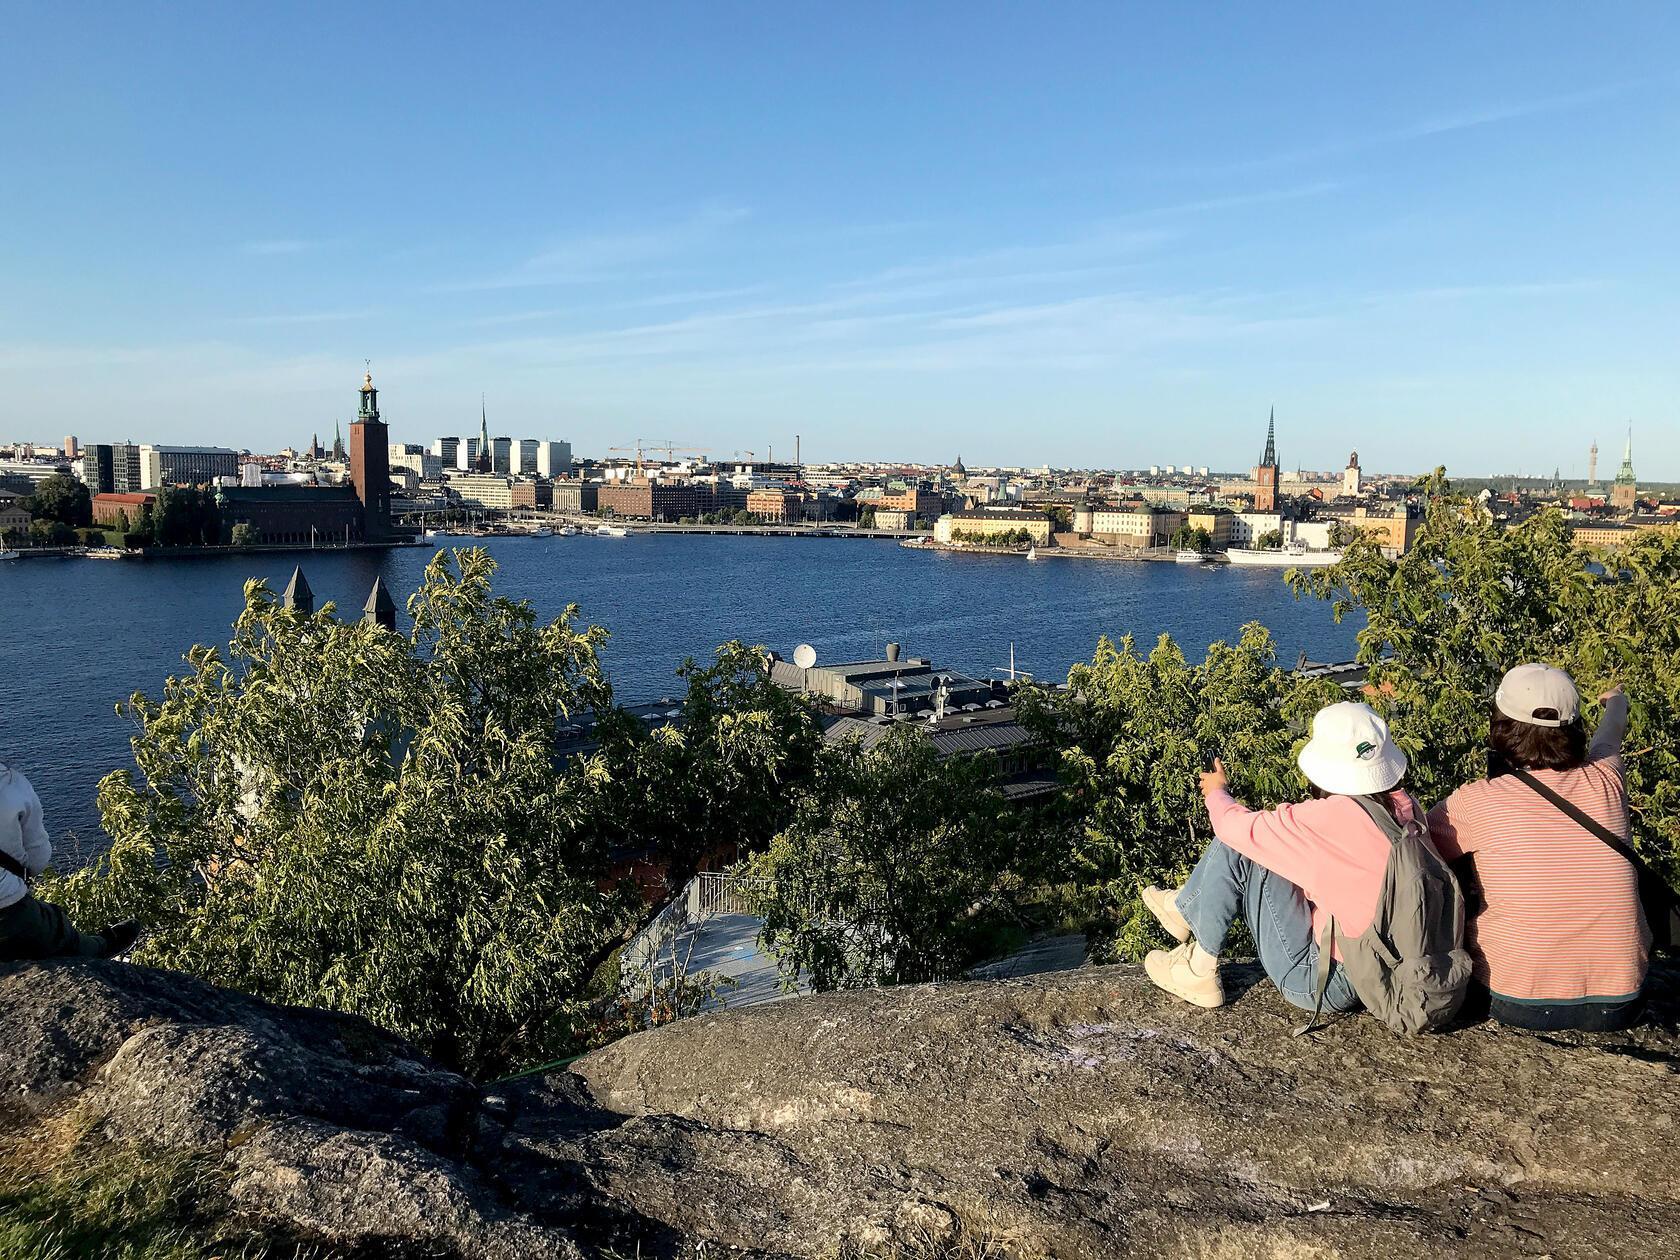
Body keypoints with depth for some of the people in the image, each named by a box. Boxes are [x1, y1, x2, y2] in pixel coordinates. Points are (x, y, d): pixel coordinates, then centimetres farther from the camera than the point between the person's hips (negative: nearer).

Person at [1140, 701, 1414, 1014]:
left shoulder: (1330, 817, -27)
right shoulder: (1404, 806, -5)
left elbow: (1234, 825, -14)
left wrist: (1217, 793, 9)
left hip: (1323, 985, -8)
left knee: (1236, 845, -8)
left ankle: (1199, 970, 8)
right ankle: (1184, 908, 30)